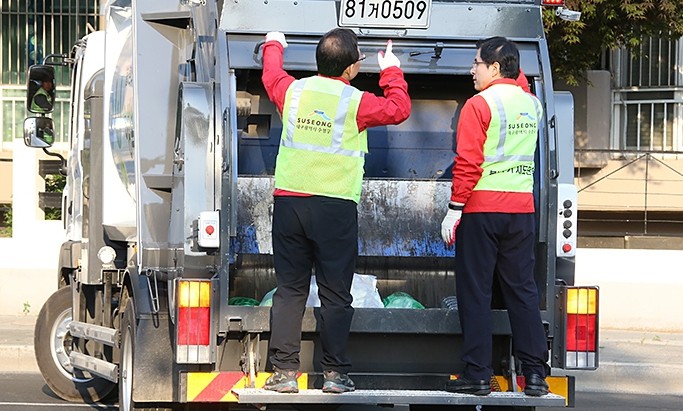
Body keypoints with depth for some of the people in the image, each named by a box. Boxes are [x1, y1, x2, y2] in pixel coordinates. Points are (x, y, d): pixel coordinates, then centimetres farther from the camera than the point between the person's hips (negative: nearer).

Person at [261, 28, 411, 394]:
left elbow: (271, 75, 27)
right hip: (334, 207, -3)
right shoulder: (356, 103, -7)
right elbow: (399, 109, 9)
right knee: (335, 294, 3)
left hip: (289, 202, 3)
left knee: (289, 289, 6)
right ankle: (334, 373, 4)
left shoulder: (293, 91, 3)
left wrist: (274, 45, 47)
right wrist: (391, 71, 26)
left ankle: (284, 370, 2)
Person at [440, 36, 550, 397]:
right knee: (522, 289, 8)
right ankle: (536, 374, 5)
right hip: (522, 208, 6)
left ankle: (477, 374, 1)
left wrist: (454, 209, -12)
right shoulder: (533, 104, 9)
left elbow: (468, 163, -15)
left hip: (481, 209, -6)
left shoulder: (479, 105, -10)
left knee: (475, 291, 0)